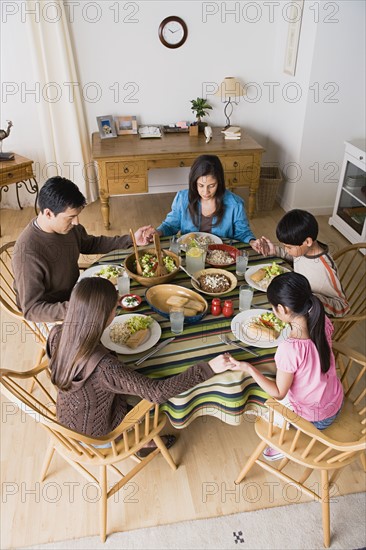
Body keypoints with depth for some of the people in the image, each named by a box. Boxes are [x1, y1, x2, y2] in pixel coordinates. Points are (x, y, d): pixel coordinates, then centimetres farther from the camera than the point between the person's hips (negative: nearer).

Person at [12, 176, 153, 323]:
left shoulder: (69, 226, -12)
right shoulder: (27, 252, -33)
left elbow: (91, 244, 10)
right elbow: (31, 310, -30)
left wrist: (130, 239, 0)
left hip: (74, 291, 7)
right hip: (50, 315, -7)